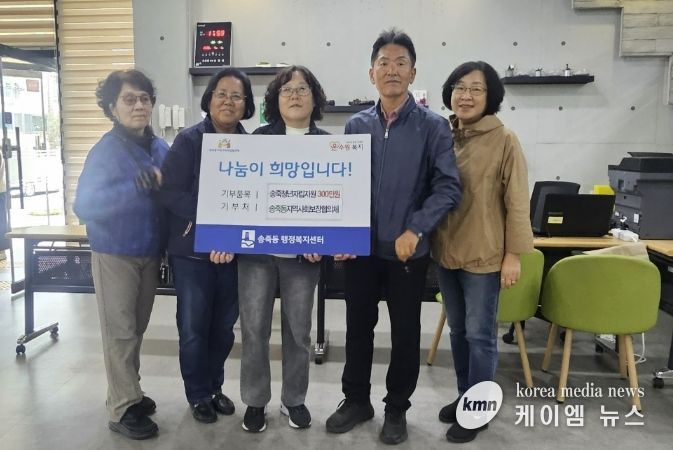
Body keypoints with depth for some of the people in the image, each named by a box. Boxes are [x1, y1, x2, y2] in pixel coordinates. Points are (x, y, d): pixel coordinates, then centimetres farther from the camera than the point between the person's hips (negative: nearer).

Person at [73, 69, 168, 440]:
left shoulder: (160, 148, 2)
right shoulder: (105, 150, -14)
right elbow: (85, 207, -23)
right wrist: (137, 187, -31)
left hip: (150, 252, 5)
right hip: (114, 254, -5)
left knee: (136, 329, 16)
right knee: (119, 332, 3)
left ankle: (129, 392, 33)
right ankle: (123, 408, 15)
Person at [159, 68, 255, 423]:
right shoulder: (188, 140, -6)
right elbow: (172, 193, -13)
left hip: (234, 250, 3)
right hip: (192, 249, -3)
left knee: (224, 326, 15)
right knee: (194, 327, 8)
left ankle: (214, 386, 35)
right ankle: (198, 395, 27)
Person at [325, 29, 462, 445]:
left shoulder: (433, 126, -5)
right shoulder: (356, 125, 5)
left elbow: (448, 188, -10)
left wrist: (415, 230, -20)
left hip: (408, 250, -3)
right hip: (361, 246, 3)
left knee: (405, 332, 11)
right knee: (358, 326, 14)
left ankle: (397, 408, 30)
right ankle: (356, 400, 34)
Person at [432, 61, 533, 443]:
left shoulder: (505, 141, -10)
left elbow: (517, 202, -10)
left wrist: (514, 255, -11)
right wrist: (427, 239, 5)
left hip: (484, 254, -5)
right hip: (446, 252, 5)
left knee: (479, 334, 5)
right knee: (458, 330, 17)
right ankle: (465, 397, 35)